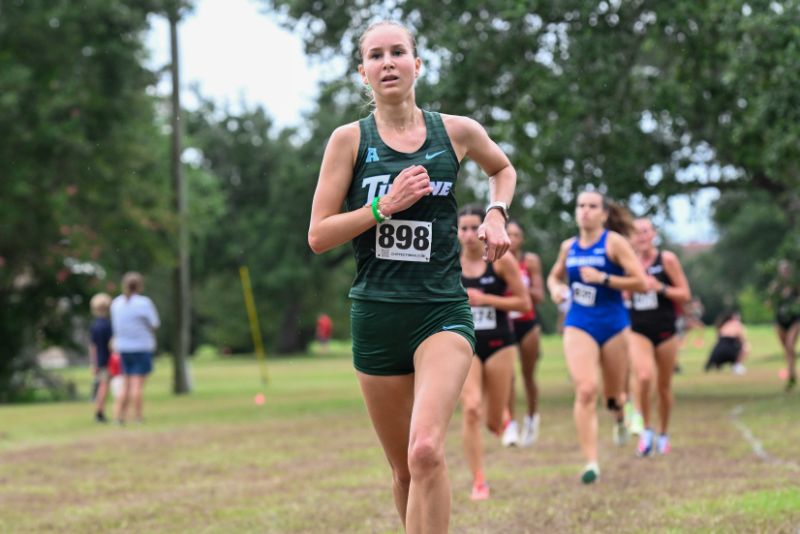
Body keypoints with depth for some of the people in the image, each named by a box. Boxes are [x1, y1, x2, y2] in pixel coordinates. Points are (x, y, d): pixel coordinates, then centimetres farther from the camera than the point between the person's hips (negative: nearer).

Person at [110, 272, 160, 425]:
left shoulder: (116, 303, 5)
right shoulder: (144, 303, -12)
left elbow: (115, 327, 10)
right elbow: (155, 324, -6)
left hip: (123, 348, 5)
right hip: (142, 347, -5)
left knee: (126, 385, 12)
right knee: (137, 385, -4)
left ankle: (120, 416, 5)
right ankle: (137, 418, -2)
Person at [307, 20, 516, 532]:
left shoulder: (457, 131, 4)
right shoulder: (350, 139, 1)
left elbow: (503, 169, 27)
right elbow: (318, 236, -2)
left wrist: (496, 213, 8)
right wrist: (384, 206, -14)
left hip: (443, 312, -1)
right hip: (376, 314, 1)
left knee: (426, 451, -24)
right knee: (405, 469, 10)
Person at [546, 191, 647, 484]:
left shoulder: (614, 242, -7)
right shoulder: (569, 247, 6)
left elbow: (640, 282, -11)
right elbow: (554, 276, 25)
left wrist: (603, 278, -20)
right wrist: (555, 289, 2)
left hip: (613, 323, -2)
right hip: (579, 325, 2)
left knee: (614, 393, 11)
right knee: (585, 391, -15)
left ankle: (619, 416, 51)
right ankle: (591, 462, -14)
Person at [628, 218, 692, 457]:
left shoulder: (667, 260, -4)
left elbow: (685, 294, -4)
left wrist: (660, 287, -18)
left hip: (665, 331, -1)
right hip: (638, 331, 1)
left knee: (664, 386, 8)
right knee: (643, 376, -24)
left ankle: (663, 434, 28)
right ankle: (646, 429, -6)